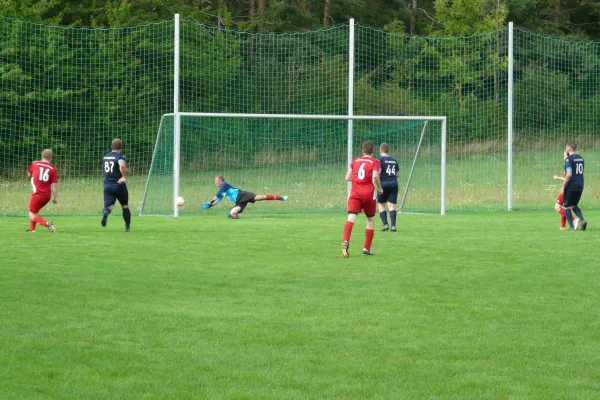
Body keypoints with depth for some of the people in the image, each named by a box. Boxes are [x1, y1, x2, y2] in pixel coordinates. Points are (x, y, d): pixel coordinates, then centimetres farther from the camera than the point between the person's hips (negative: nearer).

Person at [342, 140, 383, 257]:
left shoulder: (355, 161, 14)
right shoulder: (375, 162, 3)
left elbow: (347, 178, 15)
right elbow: (375, 176, -14)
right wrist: (379, 188, 2)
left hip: (355, 194, 2)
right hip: (368, 194, -2)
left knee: (351, 218, -13)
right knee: (371, 220, 18)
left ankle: (346, 242, -39)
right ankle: (367, 248, 17)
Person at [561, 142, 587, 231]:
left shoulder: (569, 159, -13)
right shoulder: (581, 158, 11)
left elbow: (569, 174, -21)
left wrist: (563, 186, -14)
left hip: (570, 186, -7)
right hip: (580, 186, 7)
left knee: (566, 207, 6)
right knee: (574, 205, 21)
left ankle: (572, 227, 0)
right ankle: (582, 220, -3)